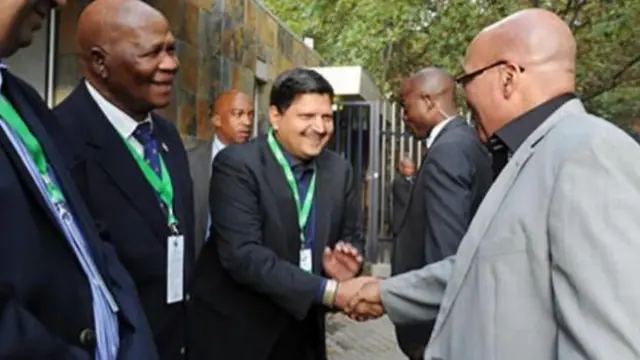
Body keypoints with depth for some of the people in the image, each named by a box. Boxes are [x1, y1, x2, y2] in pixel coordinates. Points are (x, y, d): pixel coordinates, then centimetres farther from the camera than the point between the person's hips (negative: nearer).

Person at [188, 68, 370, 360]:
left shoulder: (339, 170, -1)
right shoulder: (236, 164, -18)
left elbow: (352, 238, 6)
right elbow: (242, 254, -26)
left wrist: (348, 259, -17)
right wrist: (329, 291, -30)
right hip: (236, 330, -5)